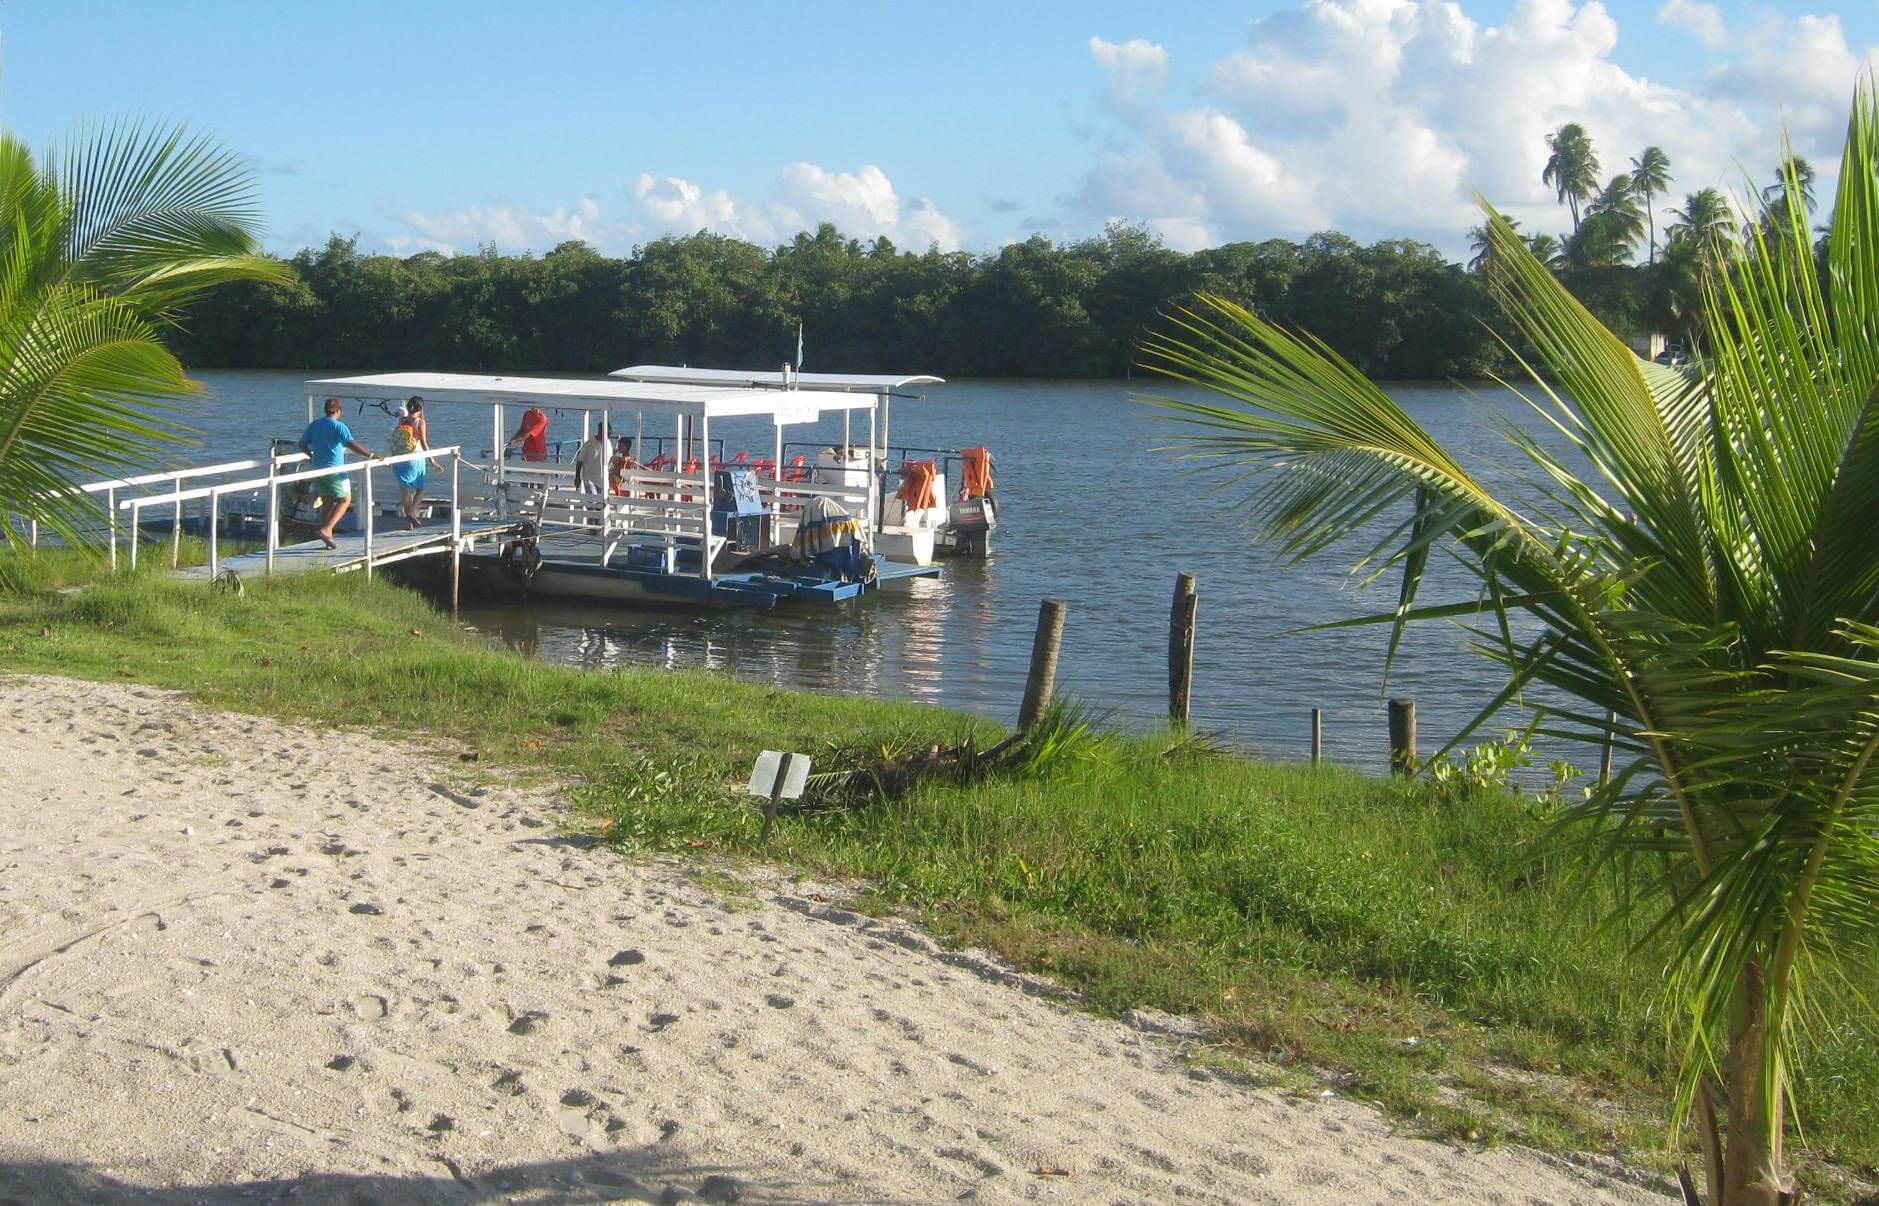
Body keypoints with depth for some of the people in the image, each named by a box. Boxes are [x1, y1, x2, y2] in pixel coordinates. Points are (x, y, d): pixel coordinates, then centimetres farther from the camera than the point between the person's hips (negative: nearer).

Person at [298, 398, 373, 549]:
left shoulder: (313, 425, 8)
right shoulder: (339, 427, -12)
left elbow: (302, 443, 17)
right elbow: (353, 445, -22)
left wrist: (311, 455, 34)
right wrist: (371, 455, -19)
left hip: (317, 469, 6)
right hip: (334, 470, -6)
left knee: (329, 502, 16)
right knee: (345, 500, 6)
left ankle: (328, 537, 13)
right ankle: (326, 530, -10)